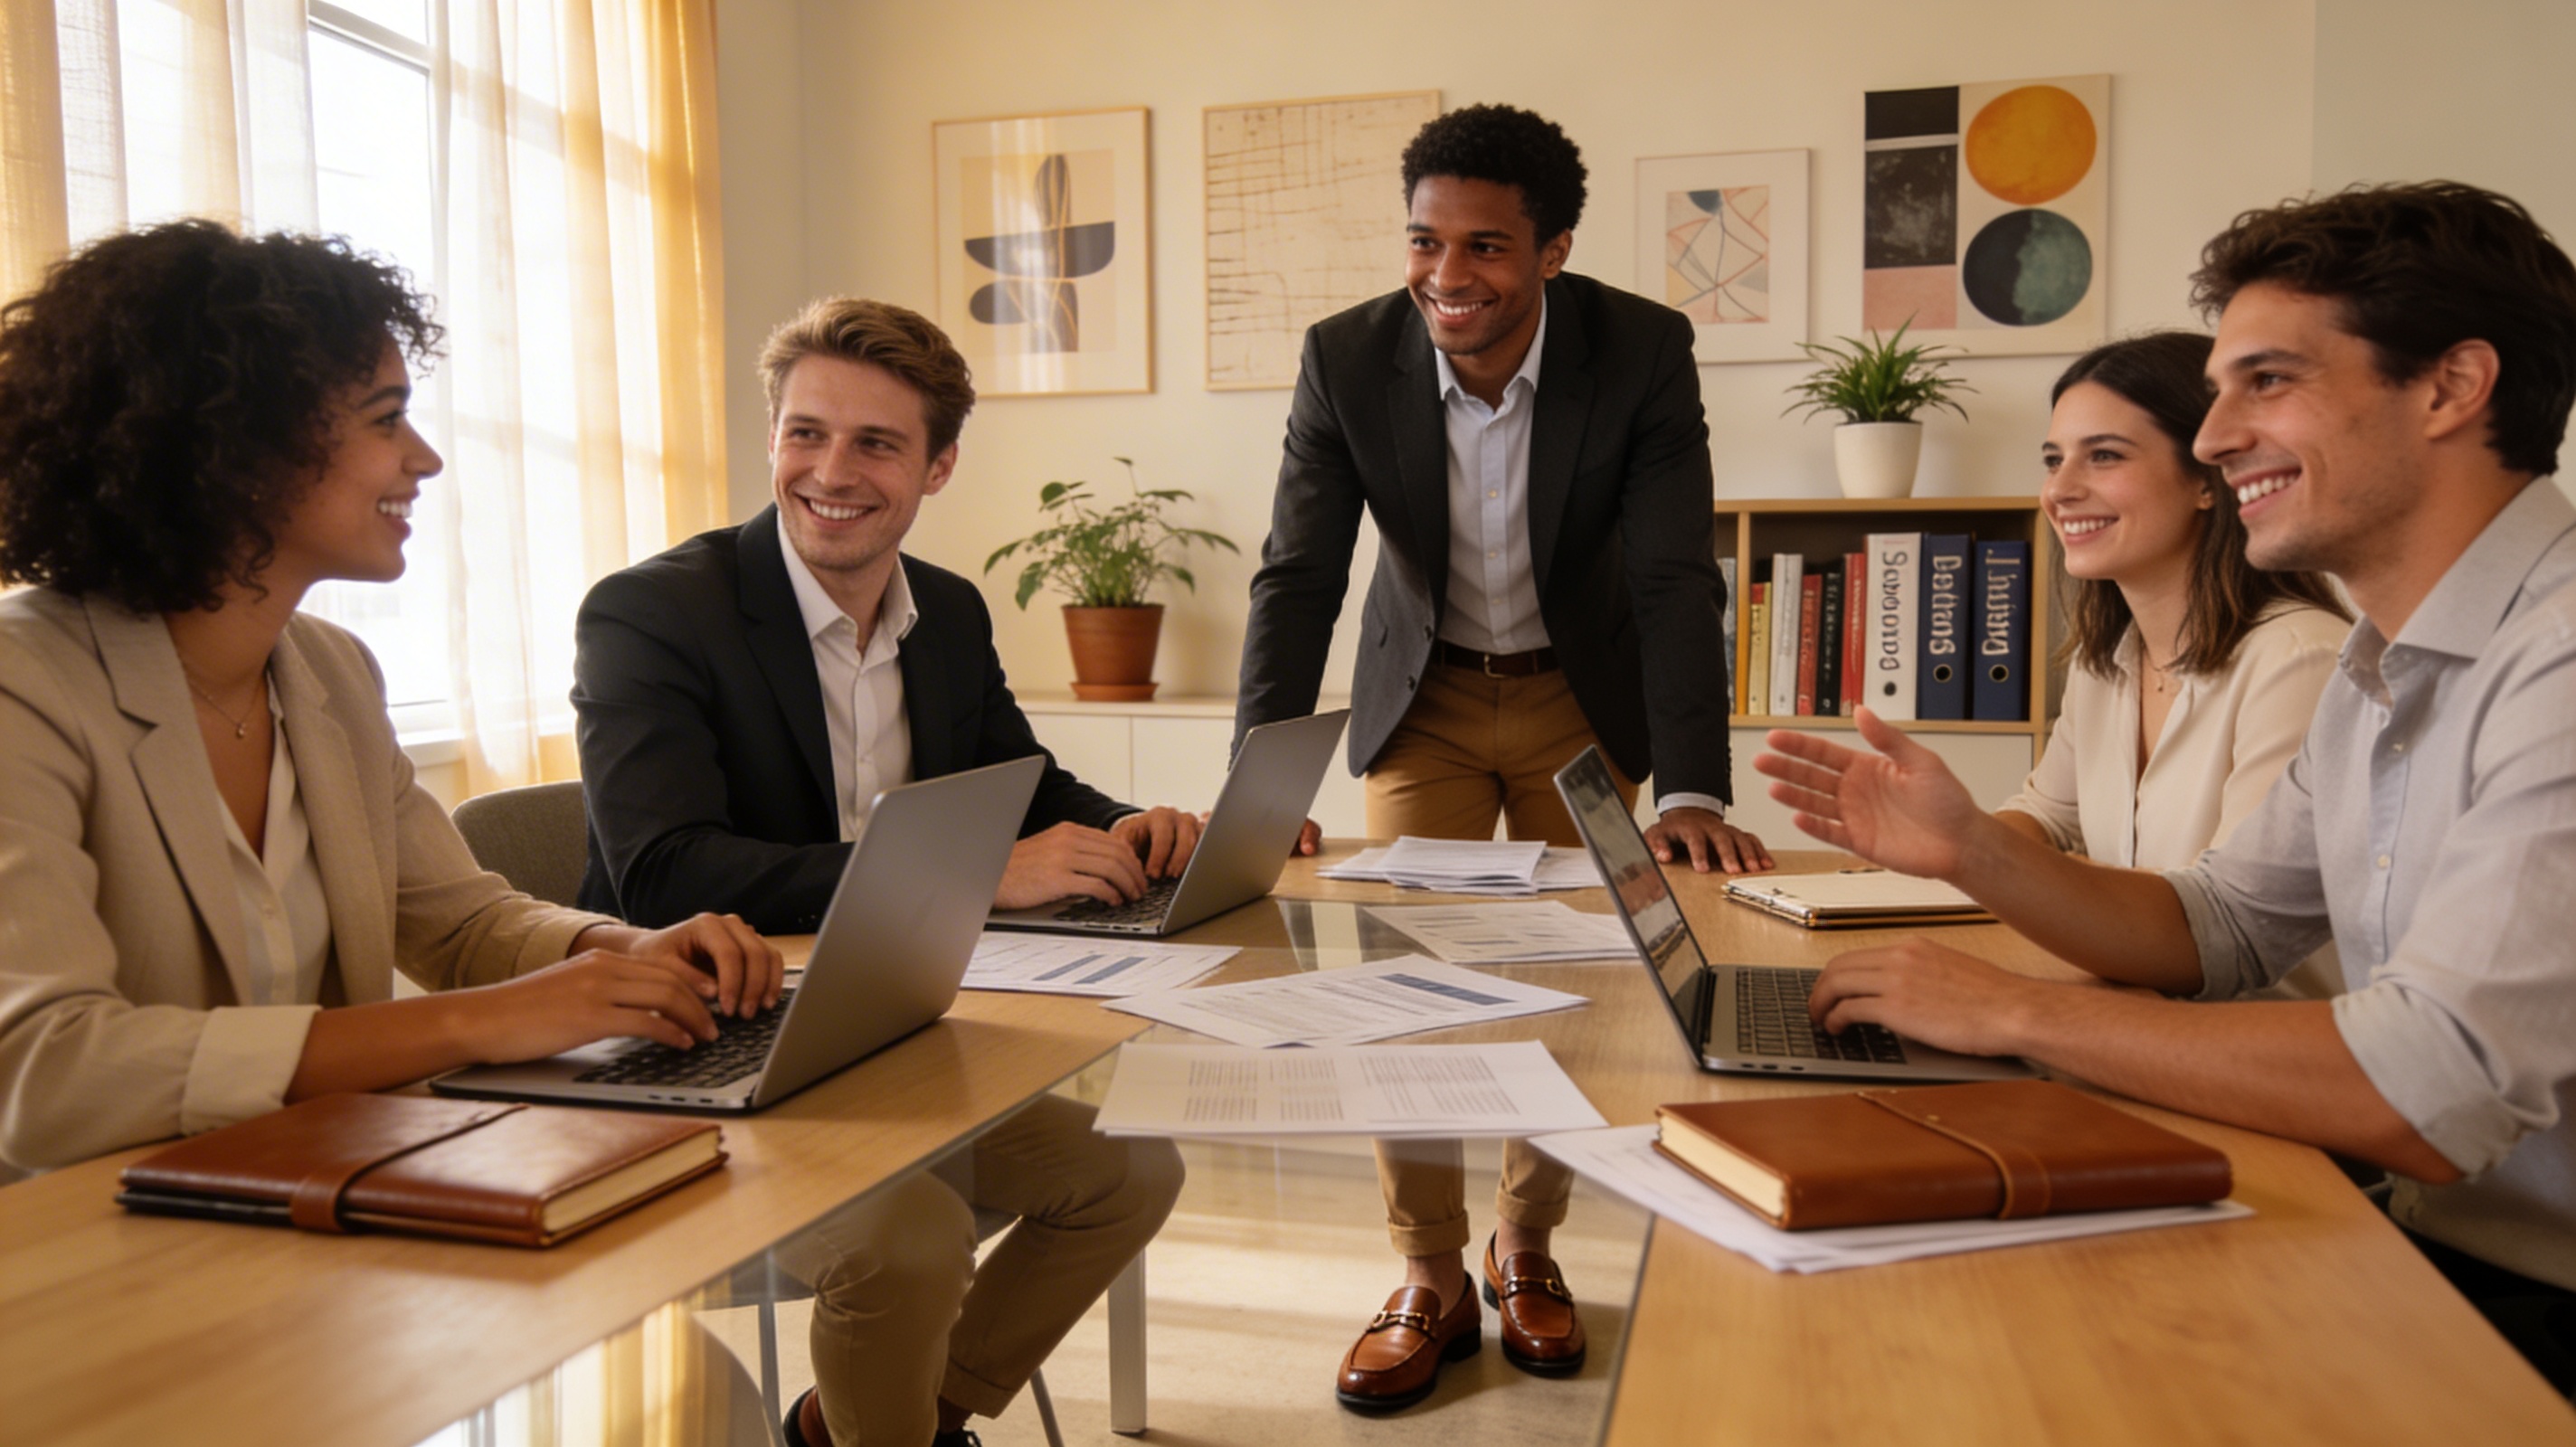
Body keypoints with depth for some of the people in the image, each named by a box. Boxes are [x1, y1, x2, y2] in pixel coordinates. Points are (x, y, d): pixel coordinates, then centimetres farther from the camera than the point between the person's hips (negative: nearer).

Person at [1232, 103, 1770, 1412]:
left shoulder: (1643, 352, -21)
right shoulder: (1347, 357, -18)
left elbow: (1675, 580, -24)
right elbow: (1297, 576, -19)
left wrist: (1692, 790, -35)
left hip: (1582, 699, 0)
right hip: (1425, 698, 1)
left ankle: (1526, 1252, 25)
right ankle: (1429, 1281, 13)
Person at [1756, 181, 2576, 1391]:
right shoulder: (2383, 671, 9)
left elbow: (2433, 1087, -31)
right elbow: (2214, 935, 12)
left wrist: (2012, 1011, -21)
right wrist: (1971, 854, -5)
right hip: (2435, 1254, 7)